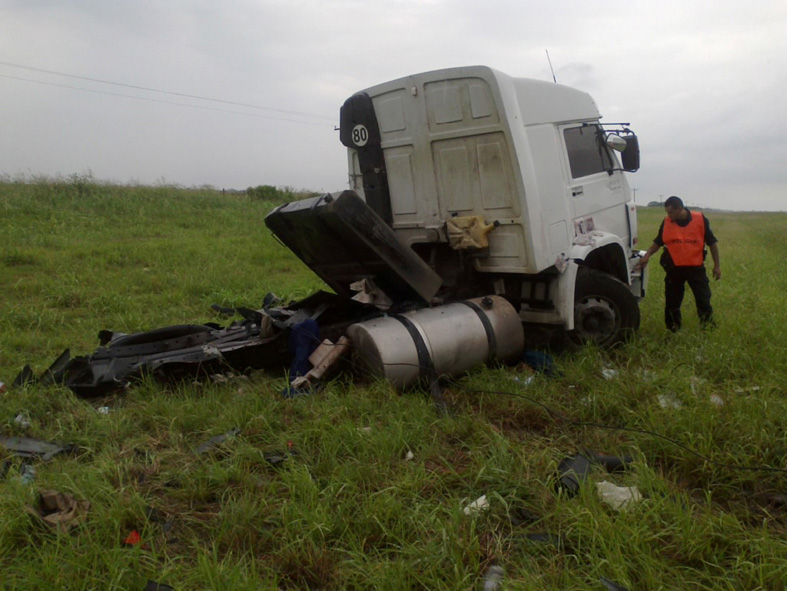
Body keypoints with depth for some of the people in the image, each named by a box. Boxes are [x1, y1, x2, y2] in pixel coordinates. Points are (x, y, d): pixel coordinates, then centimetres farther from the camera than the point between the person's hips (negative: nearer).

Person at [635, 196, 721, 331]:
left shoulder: (700, 220, -6)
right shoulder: (666, 223, 0)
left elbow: (712, 242, 0)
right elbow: (658, 242, 11)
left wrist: (717, 265, 1)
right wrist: (647, 256, -5)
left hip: (696, 268, -2)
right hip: (674, 269, 2)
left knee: (704, 300, 3)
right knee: (672, 303, 8)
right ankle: (673, 332, 21)